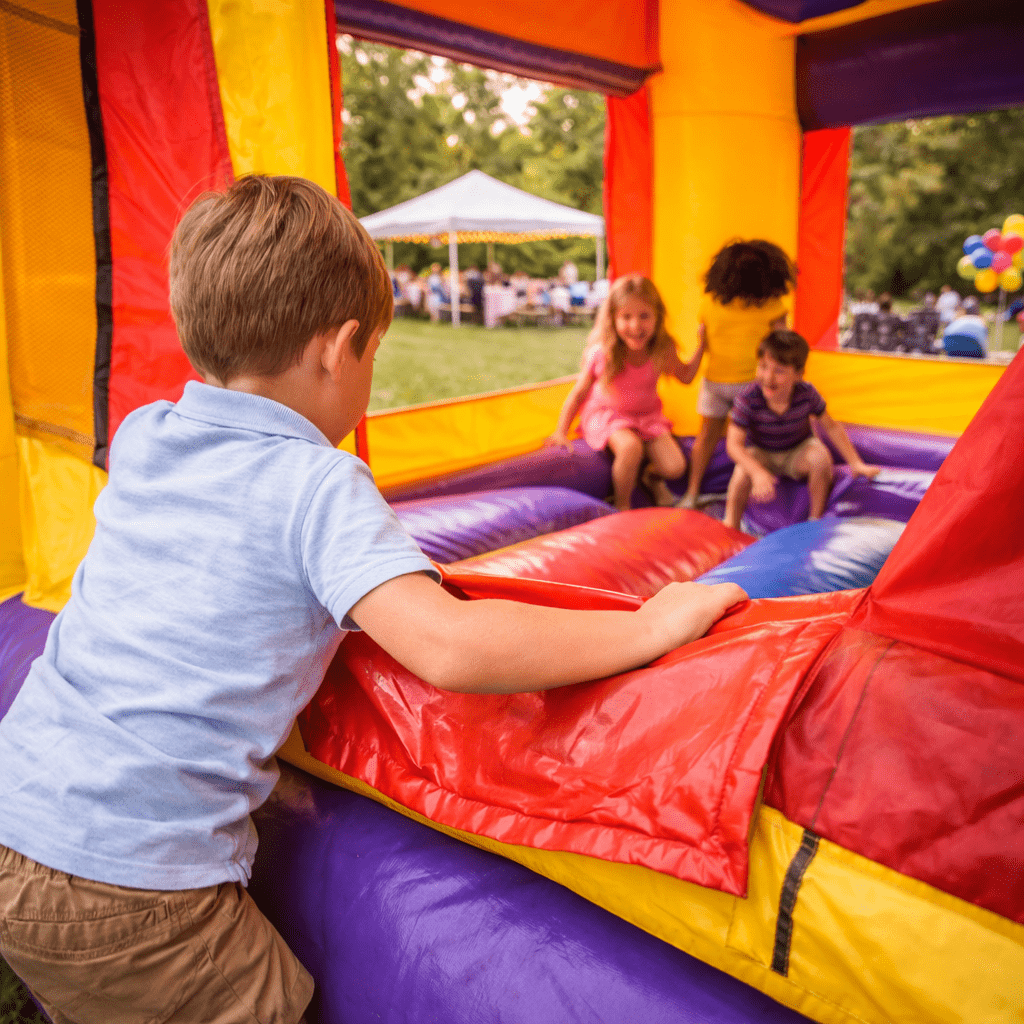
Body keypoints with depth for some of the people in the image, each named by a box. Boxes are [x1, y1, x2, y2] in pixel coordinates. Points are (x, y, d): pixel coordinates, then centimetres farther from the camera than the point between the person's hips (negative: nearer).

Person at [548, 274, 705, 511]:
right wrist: (561, 432, -12)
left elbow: (685, 376, 7)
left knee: (675, 468, -15)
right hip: (606, 413, -3)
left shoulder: (662, 350, -15)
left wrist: (702, 345, -5)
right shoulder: (601, 354, -23)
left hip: (647, 414, 3)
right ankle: (622, 506, -10)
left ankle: (652, 477, 25)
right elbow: (579, 392, -10)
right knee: (630, 447, -37)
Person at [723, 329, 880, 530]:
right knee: (744, 471, -33)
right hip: (761, 453, -2)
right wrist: (758, 472, -45)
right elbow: (734, 444, -30)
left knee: (820, 456, -29)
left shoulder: (807, 393, -22)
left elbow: (831, 427, -6)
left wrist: (855, 463, -6)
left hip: (797, 453, 2)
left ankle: (816, 518, -8)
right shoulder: (748, 398, -28)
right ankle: (730, 525, -10)